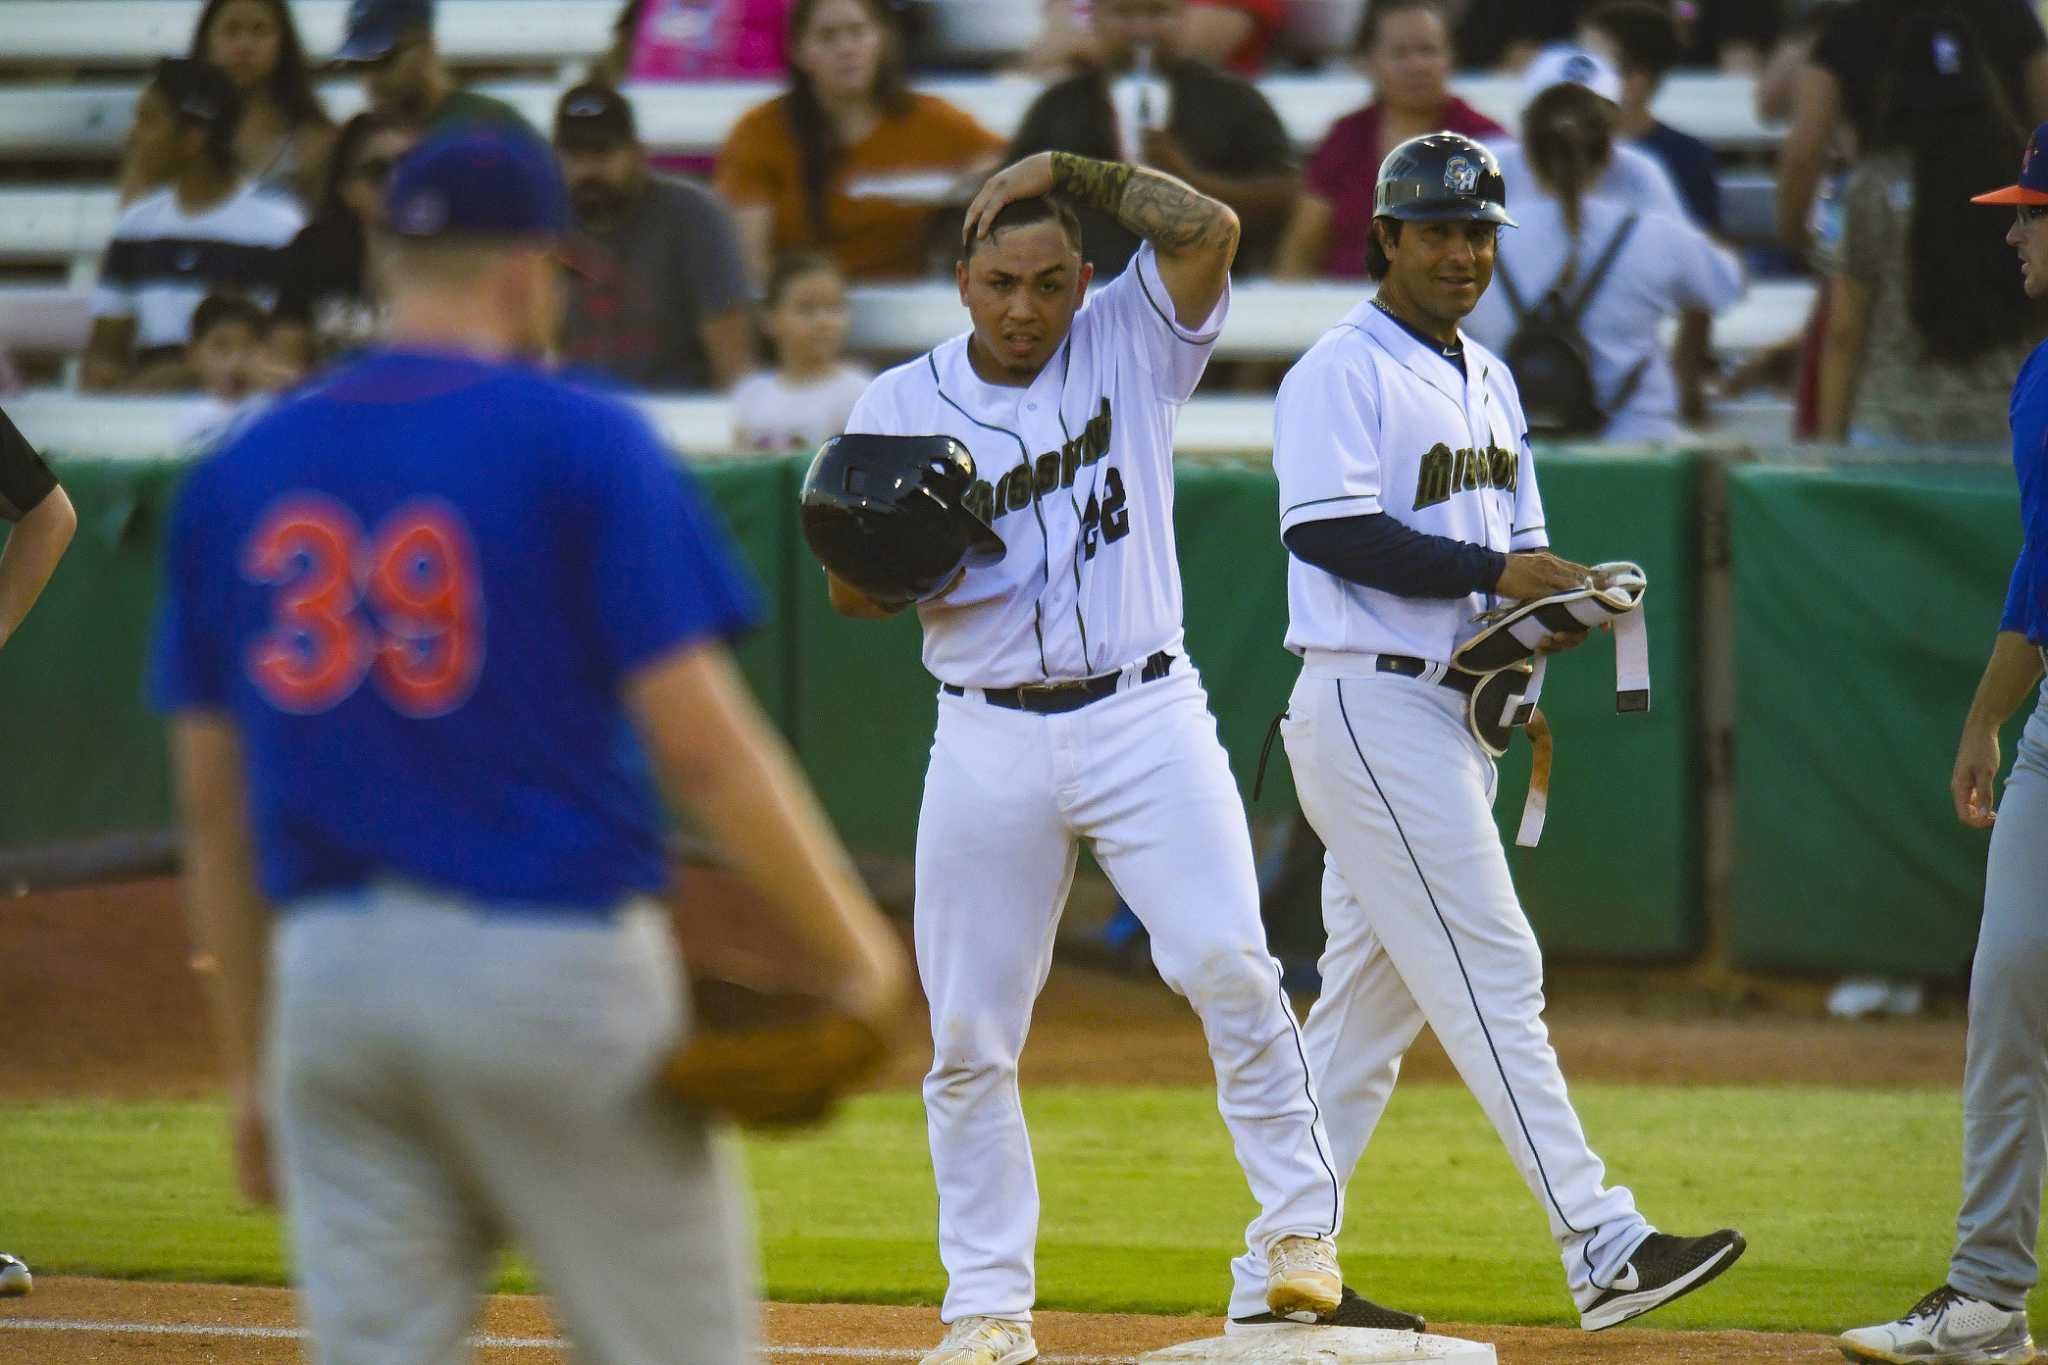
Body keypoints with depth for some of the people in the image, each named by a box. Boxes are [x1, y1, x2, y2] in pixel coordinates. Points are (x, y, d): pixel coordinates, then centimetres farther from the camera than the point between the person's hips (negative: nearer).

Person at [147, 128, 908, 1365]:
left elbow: (212, 803, 12)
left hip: (328, 977, 5)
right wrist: (847, 944, 1)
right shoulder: (581, 443, -5)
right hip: (552, 965, -5)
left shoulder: (240, 473, 10)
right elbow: (701, 741, -11)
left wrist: (251, 1062, 19)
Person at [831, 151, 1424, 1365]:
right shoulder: (903, 403, 5)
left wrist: (1071, 171, -11)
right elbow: (852, 595, 4)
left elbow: (1211, 230, -14)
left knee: (1226, 963, -18)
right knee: (970, 1036, 2)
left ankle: (1300, 1227, -7)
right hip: (989, 740, 1)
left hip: (1144, 719, -1)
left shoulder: (1130, 347, 3)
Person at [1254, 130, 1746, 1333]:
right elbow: (1331, 533, -20)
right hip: (1370, 706, -9)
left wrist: (1559, 601, -1)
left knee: (1371, 1003, 10)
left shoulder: (1490, 383, 19)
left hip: (1454, 715, 9)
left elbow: (1517, 541, 22)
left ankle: (1282, 1274, 14)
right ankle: (1603, 1245, -16)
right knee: (1492, 974, -12)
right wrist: (1493, 573, -24)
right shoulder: (1342, 373, -9)